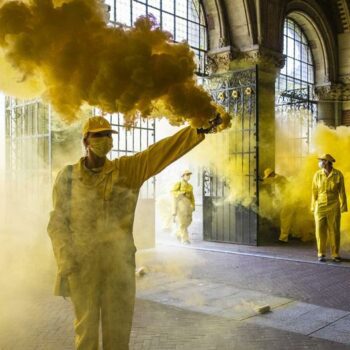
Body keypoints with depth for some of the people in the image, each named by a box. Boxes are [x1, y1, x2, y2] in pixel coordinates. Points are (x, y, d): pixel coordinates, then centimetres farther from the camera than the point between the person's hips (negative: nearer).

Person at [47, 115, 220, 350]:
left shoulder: (127, 170, -1)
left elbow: (161, 151, -12)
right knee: (86, 326, 11)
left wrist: (199, 130, -22)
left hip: (119, 263, 1)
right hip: (82, 264, 0)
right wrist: (65, 259, -11)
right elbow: (58, 221, 1)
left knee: (119, 327, 10)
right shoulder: (67, 177, -1)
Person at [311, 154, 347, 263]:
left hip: (334, 207, -1)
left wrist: (343, 206, -4)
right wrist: (313, 207, 2)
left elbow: (342, 192, -2)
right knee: (320, 230, -1)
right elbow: (315, 192, 2)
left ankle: (335, 254, 13)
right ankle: (321, 254, 10)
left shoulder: (338, 175, -7)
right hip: (320, 207, 1)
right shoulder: (317, 174, -2)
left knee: (334, 231, 2)